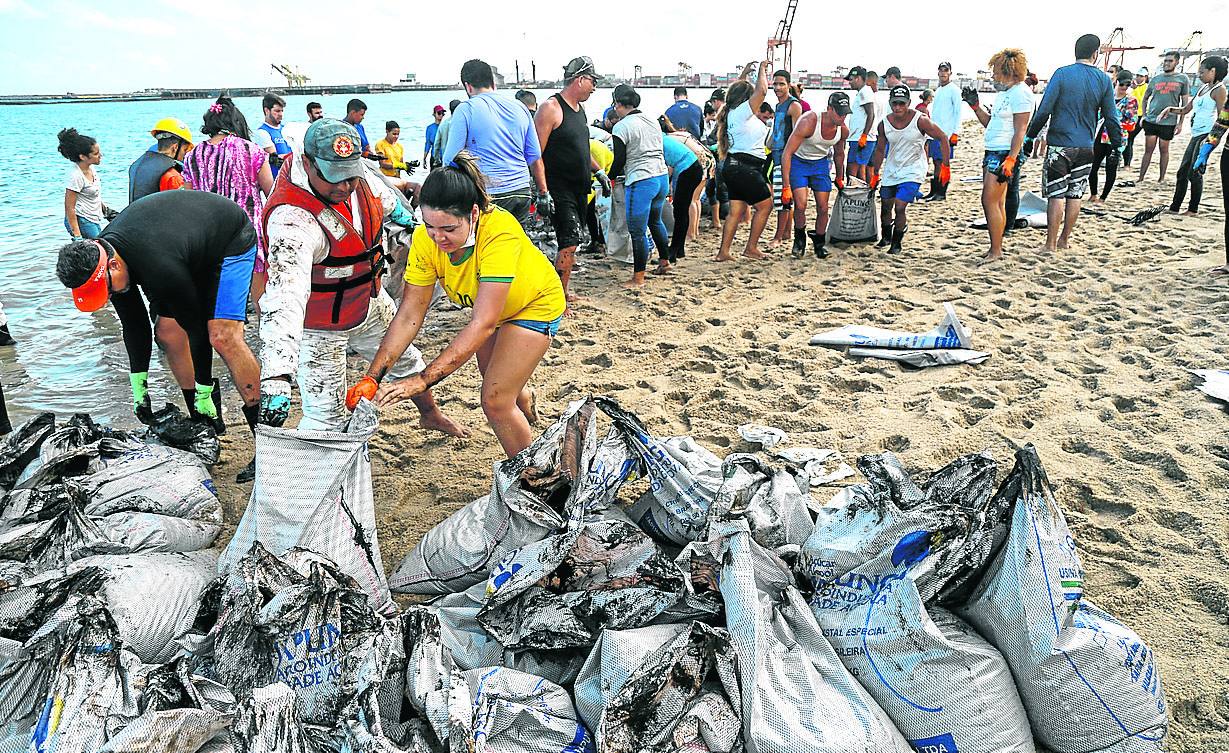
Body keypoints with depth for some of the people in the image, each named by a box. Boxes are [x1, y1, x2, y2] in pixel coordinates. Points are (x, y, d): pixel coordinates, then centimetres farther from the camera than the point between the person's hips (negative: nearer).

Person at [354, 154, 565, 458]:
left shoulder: (500, 233, -42)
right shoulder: (426, 238, -27)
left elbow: (482, 324, -45)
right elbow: (409, 315, -23)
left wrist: (422, 380, -50)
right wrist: (372, 377, -33)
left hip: (535, 305, -5)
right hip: (488, 307, 6)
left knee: (495, 401, -12)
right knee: (494, 381, 24)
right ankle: (525, 401, 62)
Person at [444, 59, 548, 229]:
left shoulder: (465, 110, -4)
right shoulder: (520, 107, 12)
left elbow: (451, 158, -5)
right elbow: (535, 157, 13)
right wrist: (544, 193, 19)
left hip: (489, 195, -5)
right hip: (522, 192, 5)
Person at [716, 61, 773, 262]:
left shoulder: (732, 112, 14)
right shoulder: (741, 112, -12)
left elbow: (735, 90, 34)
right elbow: (762, 91, -18)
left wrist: (744, 72, 34)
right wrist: (762, 69, -3)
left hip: (734, 167, 10)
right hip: (744, 168, -10)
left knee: (736, 211, 8)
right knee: (765, 205, 1)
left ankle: (723, 252, 5)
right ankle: (751, 248, 4)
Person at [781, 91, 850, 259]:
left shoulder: (843, 131, -12)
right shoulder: (808, 122, -31)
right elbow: (786, 154, -29)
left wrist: (839, 179, 23)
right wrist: (787, 186, -32)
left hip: (821, 163, 5)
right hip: (798, 161, -4)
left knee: (823, 208, 0)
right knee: (800, 205, -18)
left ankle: (819, 243, 22)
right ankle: (799, 238, 8)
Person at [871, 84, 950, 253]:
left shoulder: (920, 120, -17)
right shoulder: (884, 124, -5)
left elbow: (943, 138, -9)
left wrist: (945, 166, -12)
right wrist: (875, 174, 14)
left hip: (912, 172, -4)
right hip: (891, 171, 5)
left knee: (900, 208, -15)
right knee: (885, 206, 14)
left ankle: (896, 243, 5)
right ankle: (886, 237, 39)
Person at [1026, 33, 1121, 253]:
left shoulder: (1062, 74, -6)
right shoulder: (1104, 79, 3)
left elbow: (1044, 110, -10)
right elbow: (1111, 117, 7)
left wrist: (1030, 136, -1)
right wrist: (1117, 144, 16)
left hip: (1060, 144, -3)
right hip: (1086, 148, 3)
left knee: (1056, 195, -1)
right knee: (1075, 195, 11)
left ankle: (1051, 244, -1)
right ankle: (1064, 239, 20)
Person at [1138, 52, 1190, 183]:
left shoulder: (1182, 79, 1)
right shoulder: (1155, 79, 7)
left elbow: (1185, 103, 2)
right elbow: (1145, 98, 18)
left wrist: (1180, 122, -4)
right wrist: (1144, 115, 7)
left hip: (1169, 122, -2)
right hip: (1151, 120, 2)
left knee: (1164, 150, 6)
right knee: (1148, 150, 3)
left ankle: (1161, 179, 15)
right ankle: (1141, 178, 6)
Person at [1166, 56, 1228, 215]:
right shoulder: (1203, 88, 18)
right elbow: (1186, 109, 23)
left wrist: (1211, 138, -20)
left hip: (1206, 135, -9)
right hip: (1196, 135, 9)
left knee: (1194, 173, -7)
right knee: (1183, 171, 8)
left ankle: (1193, 209, 1)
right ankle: (1174, 207, 13)